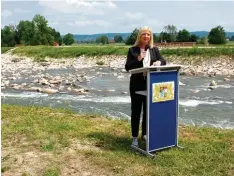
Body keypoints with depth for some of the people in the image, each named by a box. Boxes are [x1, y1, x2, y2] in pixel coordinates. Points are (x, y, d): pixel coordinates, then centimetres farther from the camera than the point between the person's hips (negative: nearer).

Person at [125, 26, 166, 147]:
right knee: (136, 110, 3)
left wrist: (159, 62, -19)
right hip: (136, 84, -3)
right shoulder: (132, 50, -1)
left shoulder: (154, 49, 6)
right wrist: (138, 59, -19)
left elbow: (163, 61, 4)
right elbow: (127, 67, -5)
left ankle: (145, 134, 28)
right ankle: (135, 137, 13)